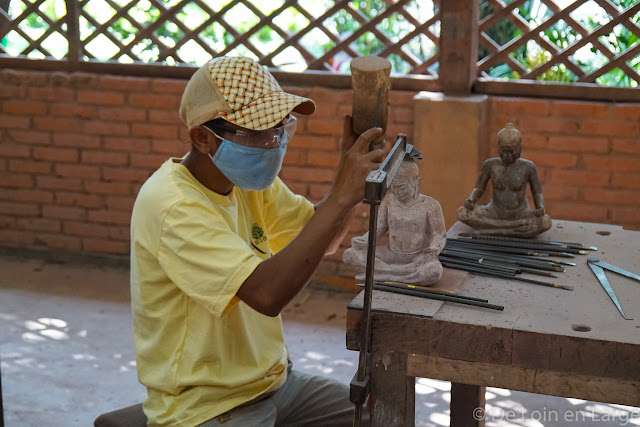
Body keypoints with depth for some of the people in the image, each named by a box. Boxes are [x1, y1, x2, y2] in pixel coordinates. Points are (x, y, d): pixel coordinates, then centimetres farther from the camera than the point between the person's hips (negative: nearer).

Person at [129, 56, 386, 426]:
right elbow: (266, 293, -34)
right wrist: (341, 197, -32)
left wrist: (350, 170, -10)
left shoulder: (247, 177, 2)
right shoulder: (172, 207, -25)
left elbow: (322, 239, 9)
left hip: (273, 380, 8)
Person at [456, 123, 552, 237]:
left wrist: (541, 209, -26)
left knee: (546, 222, -33)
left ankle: (494, 229, -20)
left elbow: (538, 195, -2)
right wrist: (470, 201, -22)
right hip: (495, 215, 2)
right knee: (462, 213, -25)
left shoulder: (528, 167, -7)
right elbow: (478, 190, 2)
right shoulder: (490, 165, -4)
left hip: (520, 216, -2)